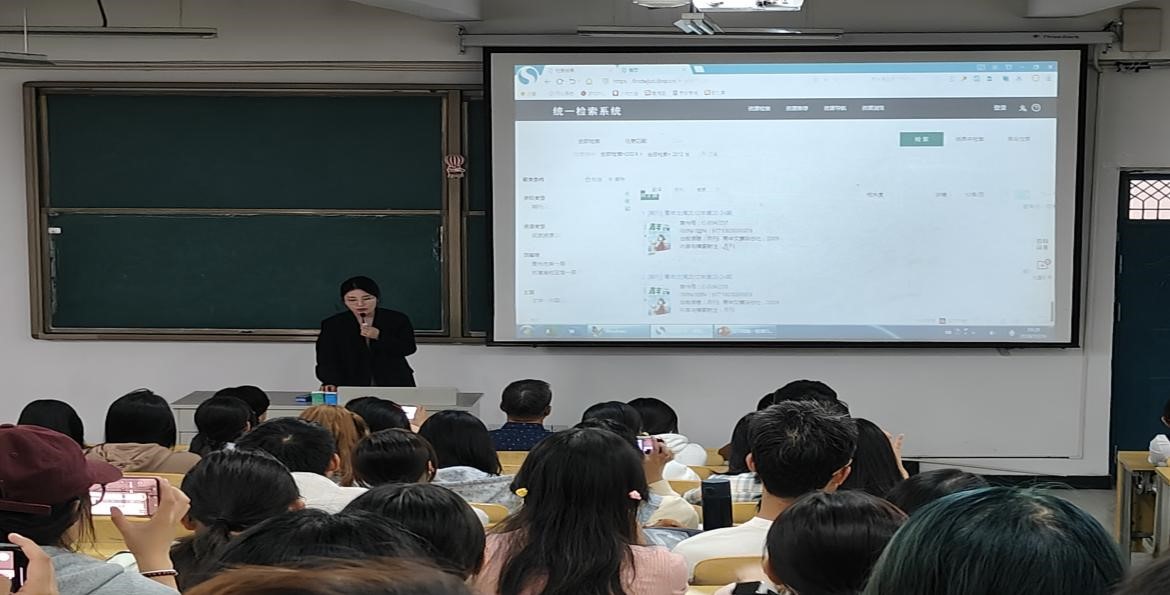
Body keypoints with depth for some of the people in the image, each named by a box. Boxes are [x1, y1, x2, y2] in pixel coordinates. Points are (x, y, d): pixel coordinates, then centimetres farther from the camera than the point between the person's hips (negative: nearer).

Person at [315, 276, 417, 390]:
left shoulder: (398, 320, 4)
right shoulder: (332, 325, 4)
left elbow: (409, 348, -2)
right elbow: (327, 360, -3)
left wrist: (379, 336, -14)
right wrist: (331, 382, -22)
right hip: (352, 387, 0)